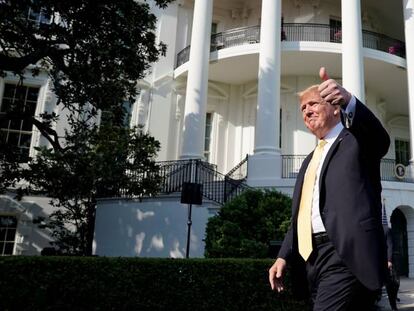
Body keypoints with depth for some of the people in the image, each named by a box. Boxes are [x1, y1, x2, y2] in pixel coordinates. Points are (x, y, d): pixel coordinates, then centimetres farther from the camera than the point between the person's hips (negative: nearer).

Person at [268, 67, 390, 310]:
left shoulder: (356, 141, 3)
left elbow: (379, 138, -23)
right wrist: (284, 256, 12)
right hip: (312, 259, 8)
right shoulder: (311, 160, 24)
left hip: (345, 256, -7)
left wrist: (348, 100, -42)